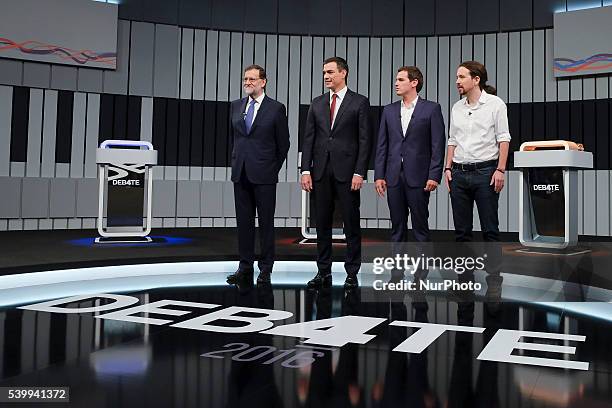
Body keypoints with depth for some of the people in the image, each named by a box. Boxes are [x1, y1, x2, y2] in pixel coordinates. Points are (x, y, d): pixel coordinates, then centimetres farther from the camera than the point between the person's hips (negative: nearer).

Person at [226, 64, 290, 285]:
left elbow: (283, 143, 2)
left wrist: (273, 168, 4)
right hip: (240, 173, 5)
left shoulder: (276, 108, -2)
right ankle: (245, 266, 17)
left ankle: (266, 269, 9)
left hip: (264, 175, -4)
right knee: (243, 221, 8)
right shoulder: (236, 106, 11)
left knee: (266, 222, 1)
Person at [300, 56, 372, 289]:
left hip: (347, 171, -4)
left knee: (351, 224, 1)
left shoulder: (359, 102, 1)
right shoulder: (317, 104, 12)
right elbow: (308, 139, 10)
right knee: (322, 224, 8)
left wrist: (359, 173, -11)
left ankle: (352, 274, 10)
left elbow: (365, 140, -4)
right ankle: (323, 272, 17)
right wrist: (306, 170, 0)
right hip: (321, 171, 4)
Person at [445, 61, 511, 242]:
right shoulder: (457, 107, 13)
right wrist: (448, 168, 8)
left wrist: (500, 170, -13)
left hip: (485, 171, -5)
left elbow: (503, 139, -5)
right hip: (459, 173, 5)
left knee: (490, 228, -1)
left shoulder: (495, 104, -1)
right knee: (461, 229, 8)